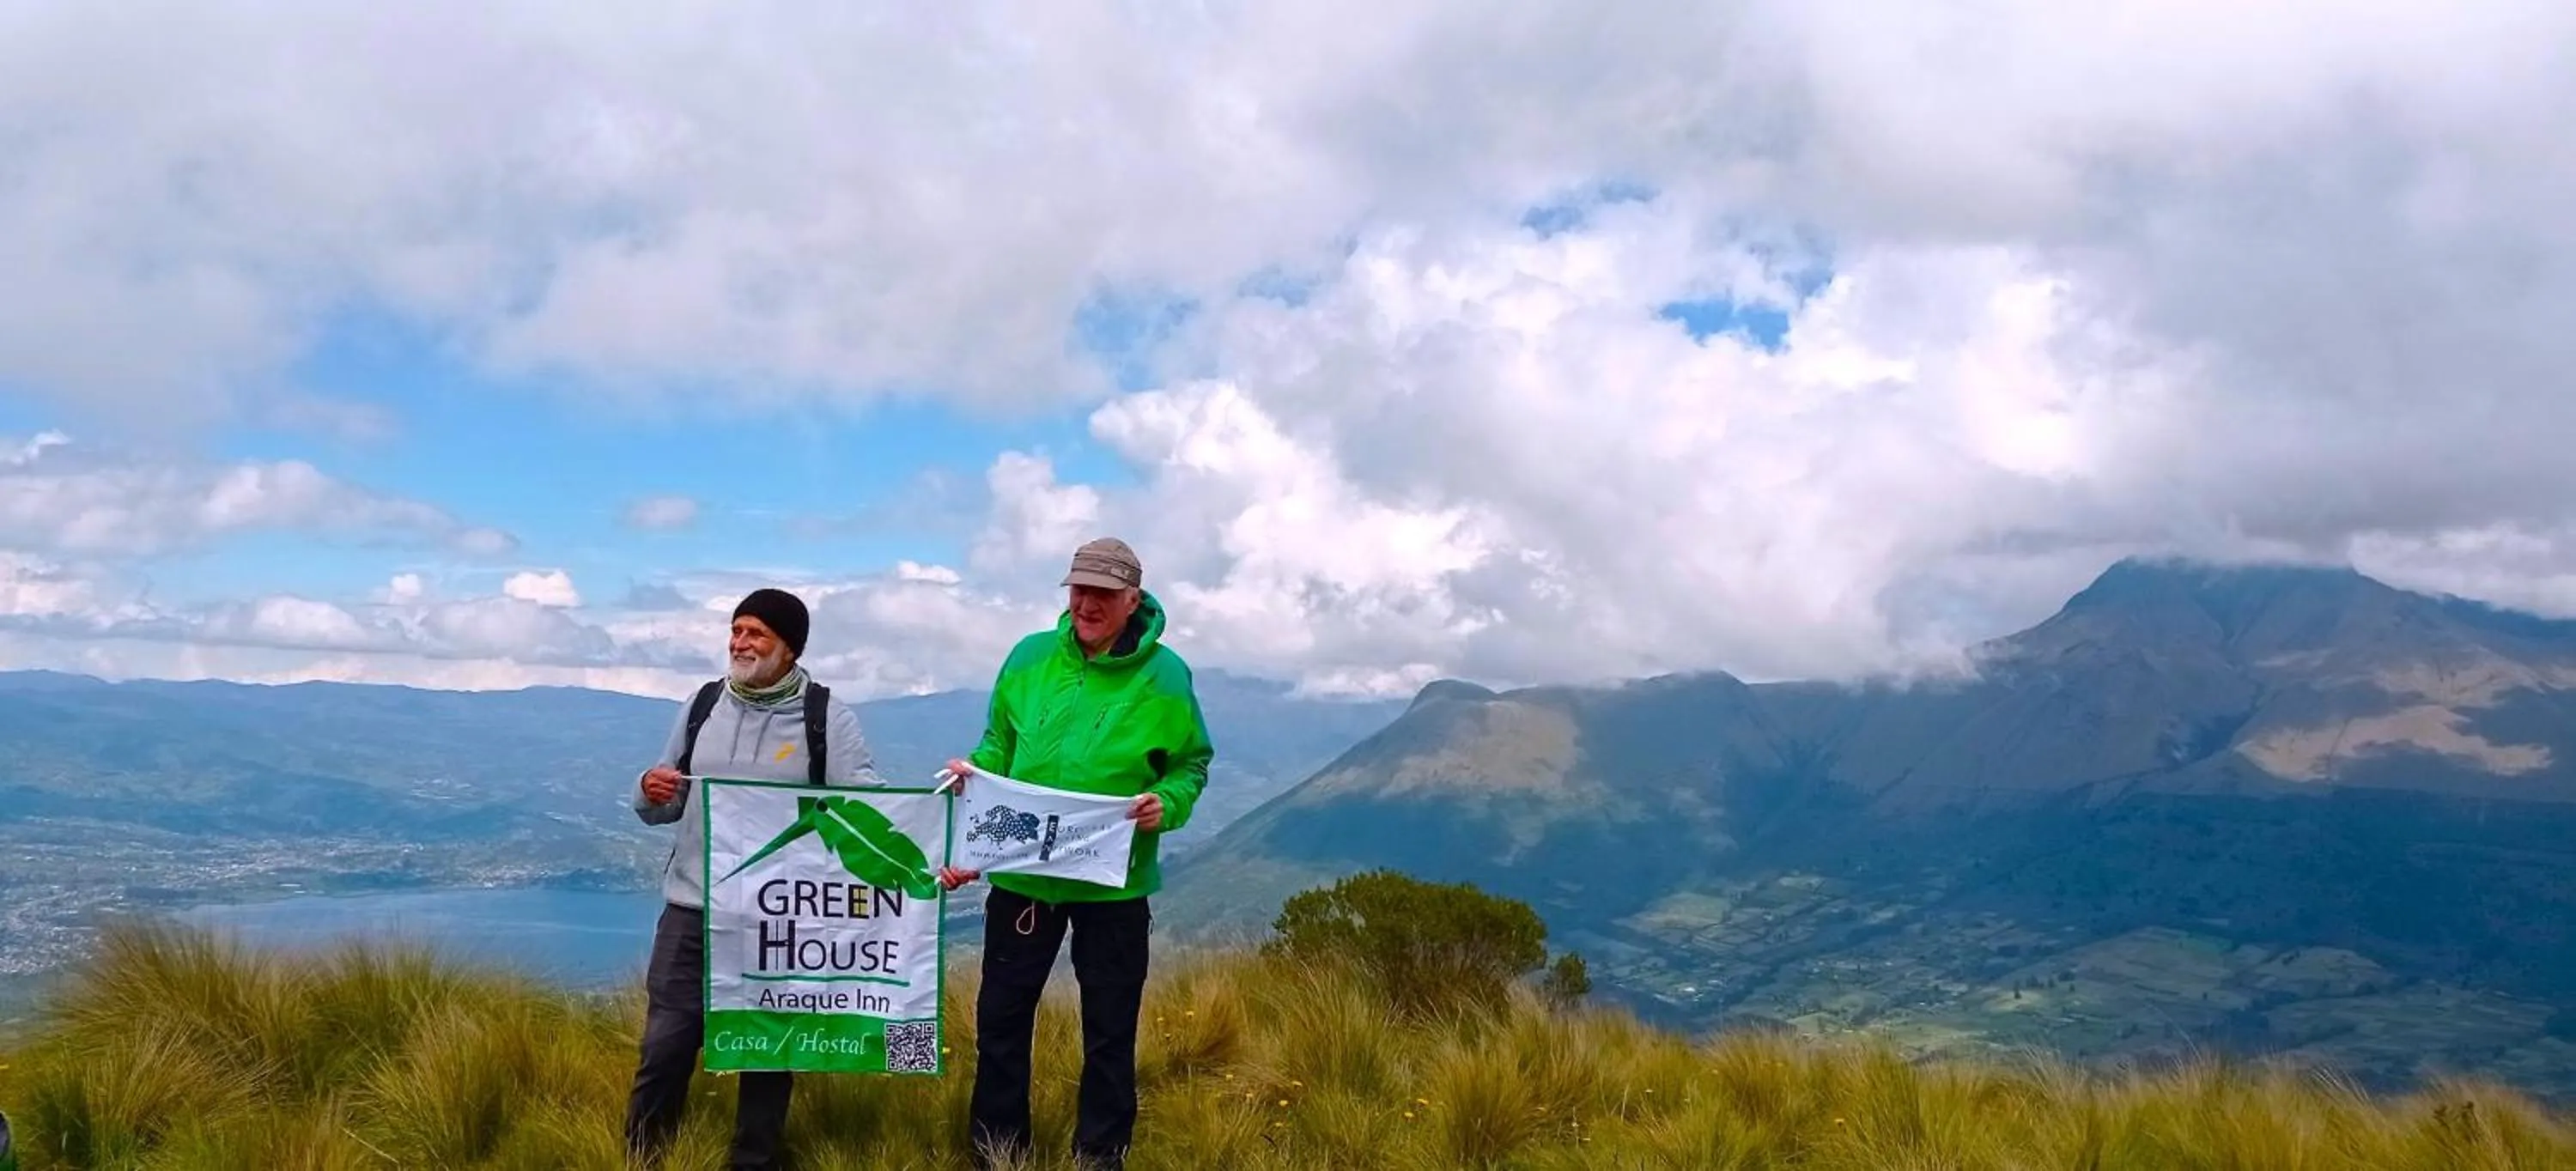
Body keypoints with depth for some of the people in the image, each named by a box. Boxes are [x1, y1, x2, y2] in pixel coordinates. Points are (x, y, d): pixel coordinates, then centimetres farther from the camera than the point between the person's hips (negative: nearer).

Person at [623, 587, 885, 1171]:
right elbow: (664, 807, 13)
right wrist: (652, 792, -9)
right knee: (665, 1046, 3)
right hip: (692, 908, 2)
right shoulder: (703, 704, 7)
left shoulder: (828, 717, -5)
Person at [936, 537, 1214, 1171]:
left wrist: (1168, 804, -19)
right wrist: (974, 770, -10)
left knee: (1109, 1033, 10)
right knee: (1001, 1017, 14)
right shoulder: (1030, 657, -2)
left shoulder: (1164, 677, -9)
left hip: (1115, 883, -2)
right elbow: (999, 743, 10)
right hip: (1022, 872, 3)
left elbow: (1192, 763, 0)